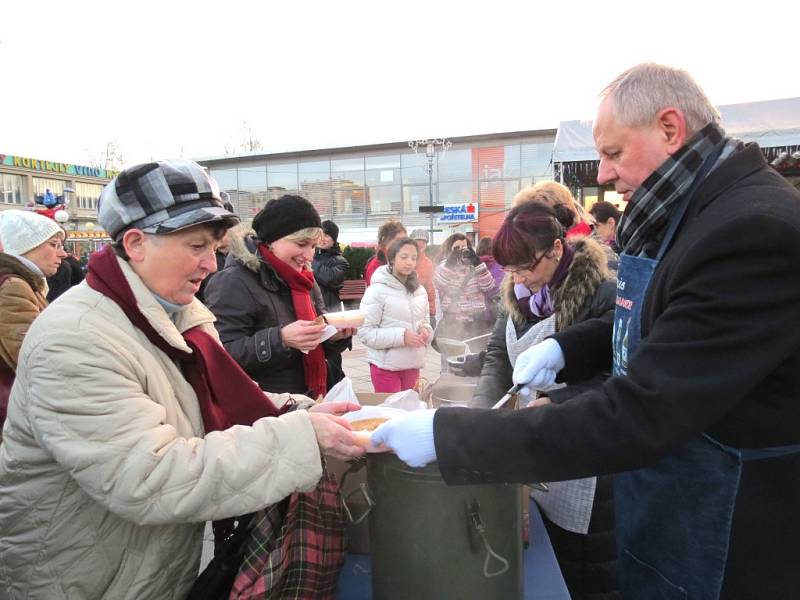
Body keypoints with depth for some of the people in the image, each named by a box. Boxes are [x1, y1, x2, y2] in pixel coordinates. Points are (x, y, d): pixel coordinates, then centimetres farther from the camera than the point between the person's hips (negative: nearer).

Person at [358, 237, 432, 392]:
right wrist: (401, 336, -22)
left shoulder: (420, 291, 8)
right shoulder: (377, 290, -12)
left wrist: (425, 330, -5)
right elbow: (365, 332, -16)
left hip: (412, 364, 6)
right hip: (386, 366, -6)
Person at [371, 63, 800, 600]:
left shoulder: (755, 229, -29)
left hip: (719, 542, -8)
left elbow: (638, 418, -33)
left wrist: (445, 435, -30)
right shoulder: (694, 211, 2)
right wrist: (564, 348, -4)